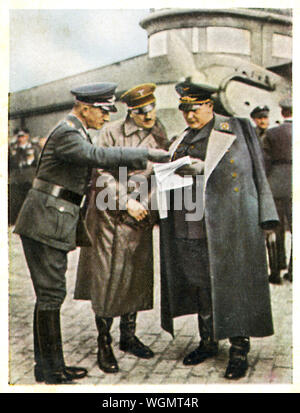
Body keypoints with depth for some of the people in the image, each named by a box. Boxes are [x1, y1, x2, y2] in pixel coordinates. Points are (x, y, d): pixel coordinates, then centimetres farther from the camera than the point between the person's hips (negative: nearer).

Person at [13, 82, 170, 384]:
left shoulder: (76, 132, 17)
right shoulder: (65, 133, -16)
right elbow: (97, 156, -31)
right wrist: (145, 155, -30)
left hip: (56, 222, 10)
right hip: (46, 221, -10)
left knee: (50, 293, 12)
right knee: (51, 294, -4)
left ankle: (48, 364, 21)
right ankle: (49, 369, 6)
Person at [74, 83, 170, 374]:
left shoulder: (160, 136, 7)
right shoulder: (112, 133, -4)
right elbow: (102, 173, -7)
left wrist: (148, 207, -1)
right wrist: (127, 201, -14)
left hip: (141, 217, 4)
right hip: (110, 215, -4)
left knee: (137, 278, 9)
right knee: (106, 278, -1)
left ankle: (128, 336, 26)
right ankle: (104, 344, 12)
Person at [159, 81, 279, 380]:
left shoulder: (233, 131, 0)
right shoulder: (184, 139, 18)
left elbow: (239, 171, -7)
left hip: (224, 228, -6)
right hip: (188, 229, 6)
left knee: (231, 285, -1)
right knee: (199, 286, 12)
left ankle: (239, 350, 11)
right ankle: (208, 342, 28)